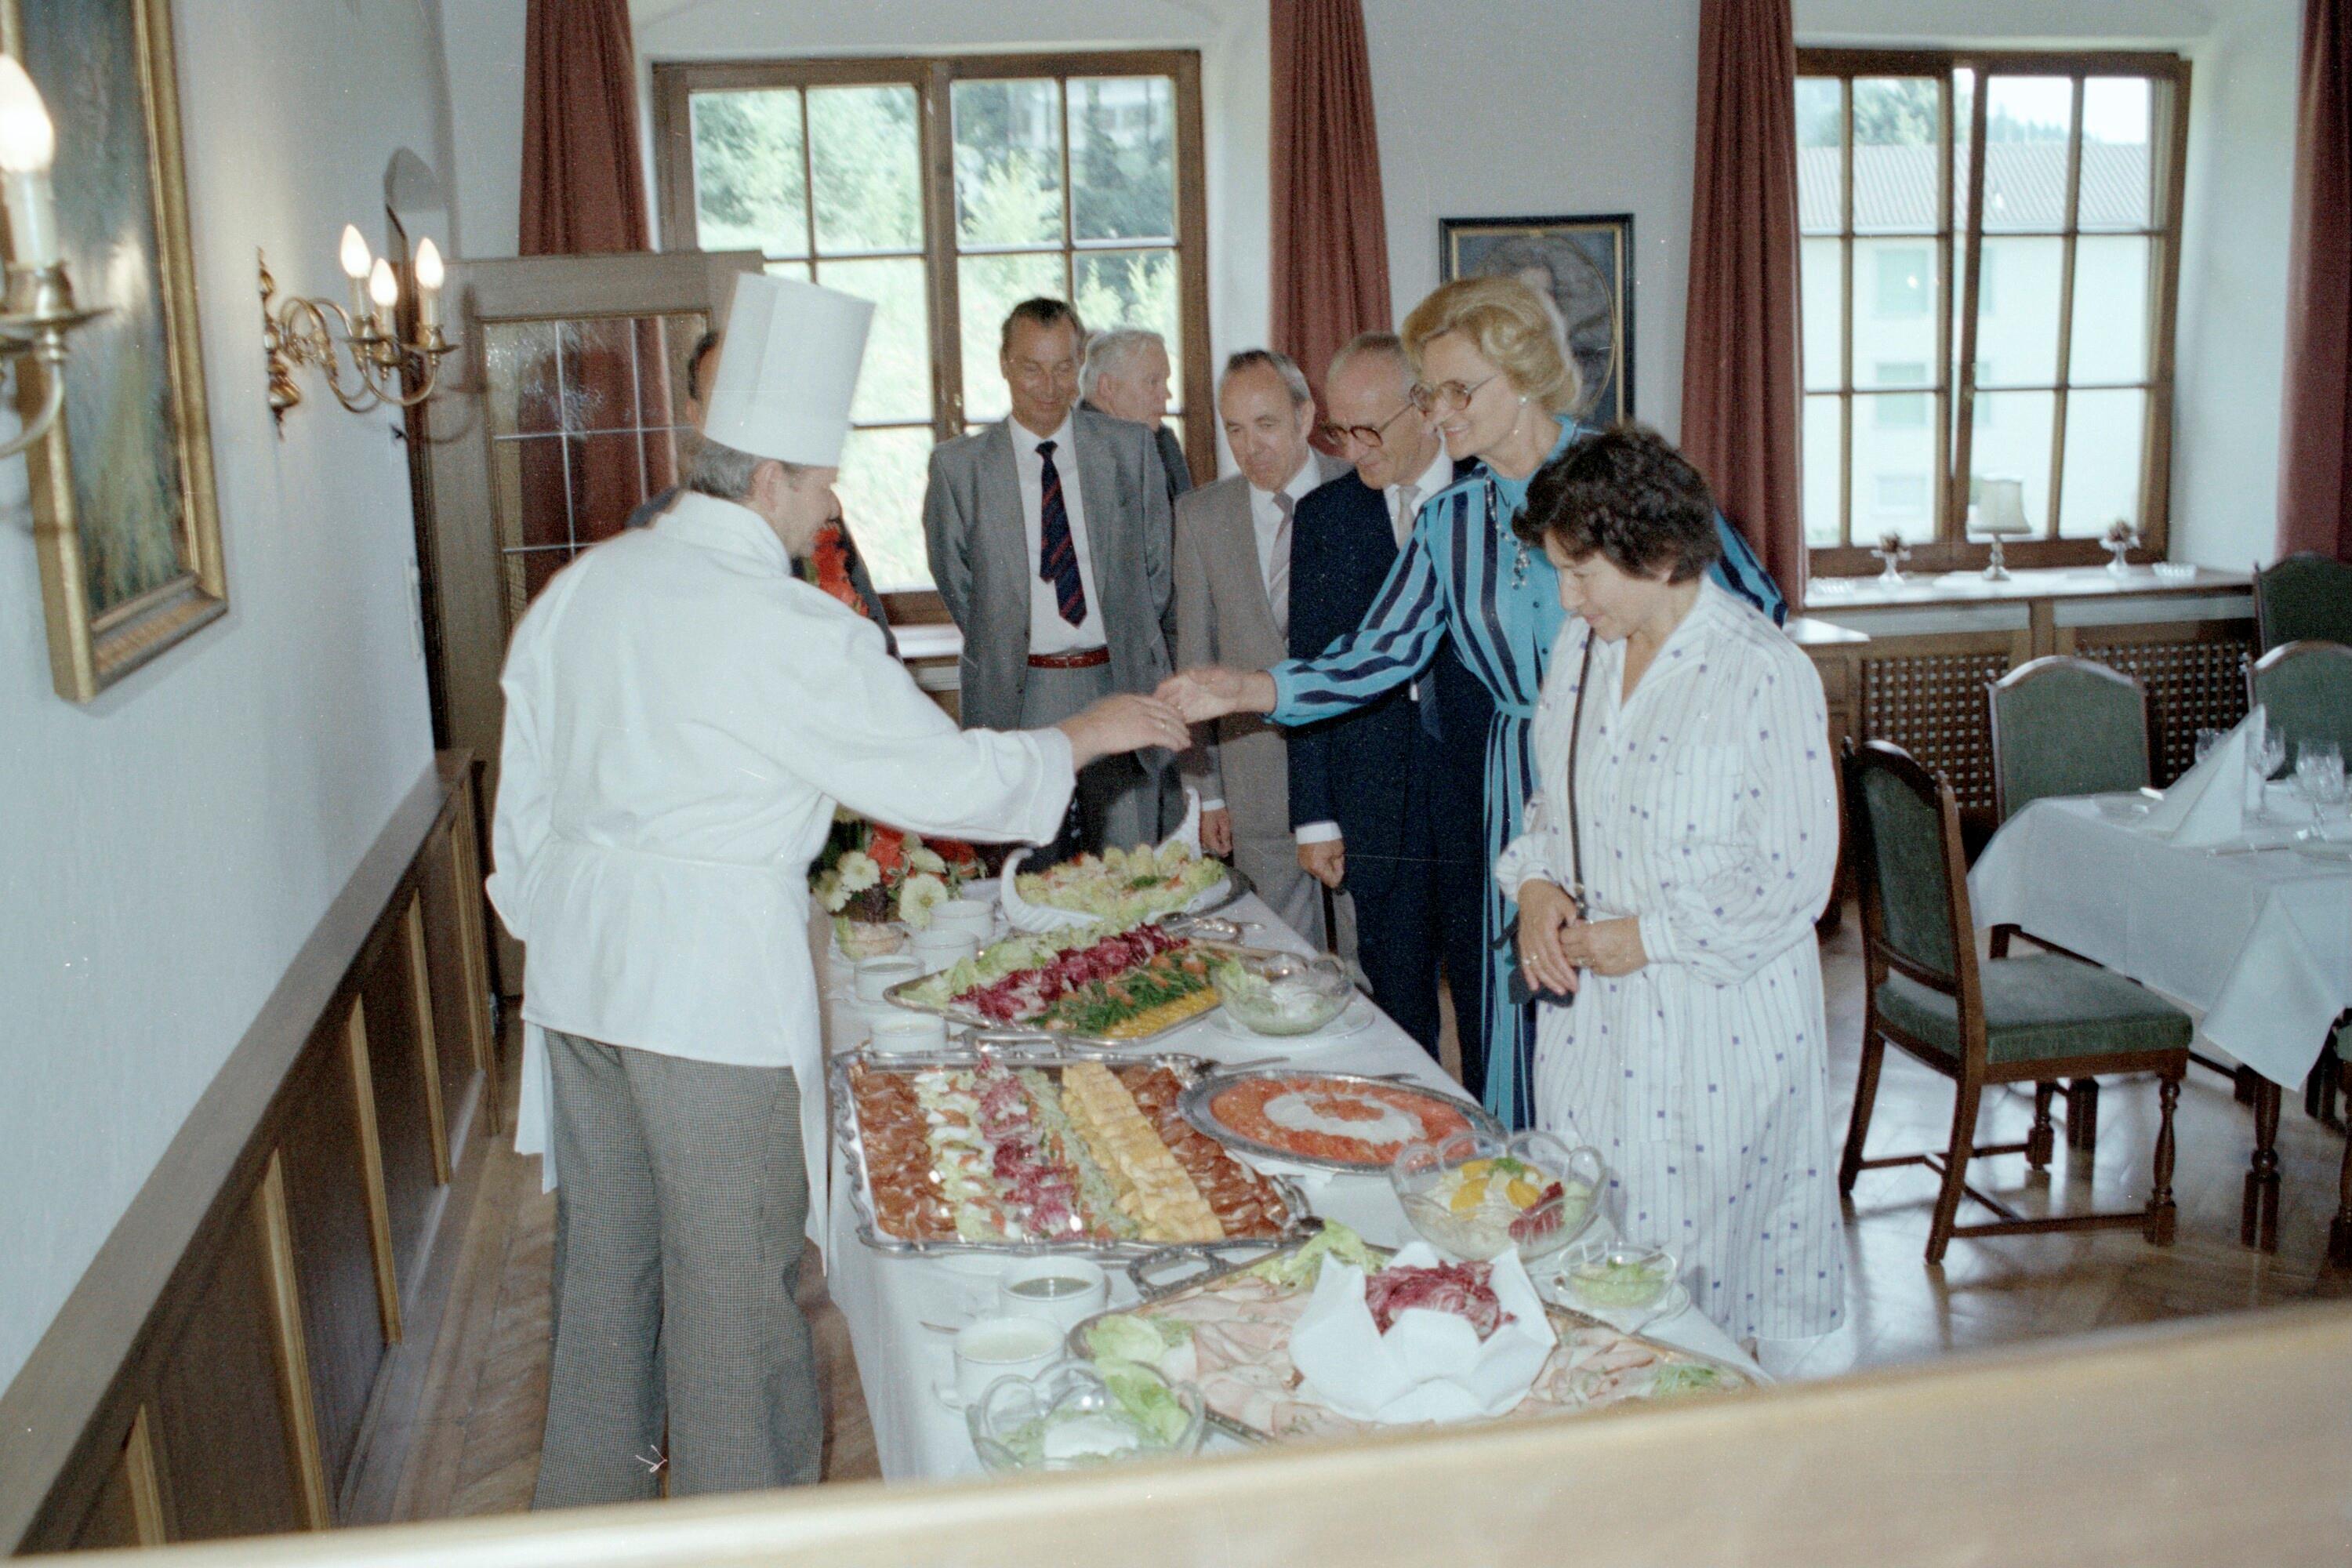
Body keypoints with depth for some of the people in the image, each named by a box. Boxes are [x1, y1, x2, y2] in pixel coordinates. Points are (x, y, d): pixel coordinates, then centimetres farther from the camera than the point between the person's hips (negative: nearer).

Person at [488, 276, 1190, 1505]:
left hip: (579, 969, 8)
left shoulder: (583, 585, 5)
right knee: (733, 1278, 6)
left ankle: (590, 1508, 37)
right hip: (715, 985, -8)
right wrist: (1083, 737, 4)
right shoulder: (793, 633, -17)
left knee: (604, 1258, 20)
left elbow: (526, 791, 11)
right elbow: (946, 778, -11)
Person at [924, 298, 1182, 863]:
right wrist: (1003, 650, 9)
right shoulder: (958, 465, 1)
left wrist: (1135, 653, 10)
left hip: (1121, 682, 1)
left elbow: (1157, 564, 12)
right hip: (1017, 696, -1)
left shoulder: (1131, 447, 6)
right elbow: (955, 581, 10)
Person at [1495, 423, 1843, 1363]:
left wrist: (1648, 938, -15)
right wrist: (1536, 884, -1)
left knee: (1697, 1260, 4)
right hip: (1589, 1004, 6)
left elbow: (1796, 880, -15)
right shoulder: (1581, 647, 6)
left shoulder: (1764, 675, -16)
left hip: (1716, 1015, -6)